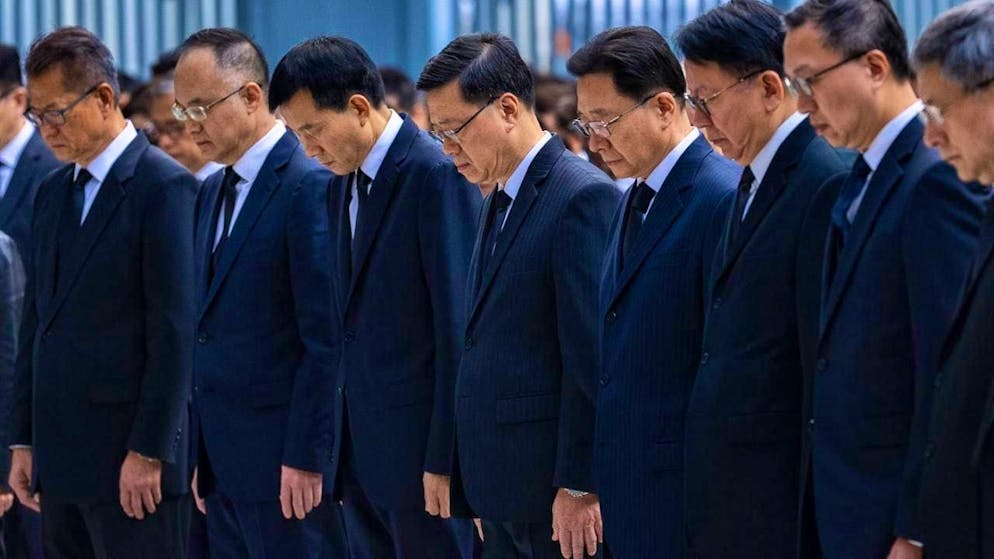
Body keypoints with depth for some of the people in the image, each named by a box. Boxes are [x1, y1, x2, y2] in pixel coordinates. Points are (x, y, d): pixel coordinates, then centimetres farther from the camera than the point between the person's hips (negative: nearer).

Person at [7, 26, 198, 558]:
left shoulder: (164, 186, -9)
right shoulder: (52, 193, 15)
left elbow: (173, 330, -13)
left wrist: (149, 453, -16)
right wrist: (24, 440, 13)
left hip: (130, 459, -7)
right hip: (62, 454, 7)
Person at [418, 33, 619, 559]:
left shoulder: (582, 197, -13)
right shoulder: (499, 200, 16)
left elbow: (590, 357, -17)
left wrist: (579, 486, -17)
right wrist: (479, 489, 13)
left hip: (557, 495, -8)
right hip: (502, 490, 9)